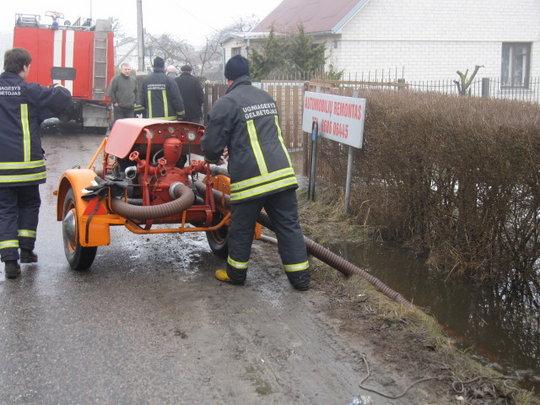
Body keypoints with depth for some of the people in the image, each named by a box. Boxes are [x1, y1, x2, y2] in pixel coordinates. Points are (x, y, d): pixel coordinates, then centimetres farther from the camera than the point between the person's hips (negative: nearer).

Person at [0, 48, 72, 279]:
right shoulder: (28, 90, -8)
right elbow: (63, 101, -9)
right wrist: (58, 88, 11)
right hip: (26, 162, -2)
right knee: (29, 205, 20)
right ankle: (26, 249, 23)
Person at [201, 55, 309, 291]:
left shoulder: (226, 103, -6)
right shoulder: (266, 98, 16)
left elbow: (211, 144, -5)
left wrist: (213, 158, 19)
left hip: (250, 178, -5)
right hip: (282, 173, 6)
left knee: (241, 229, 12)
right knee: (289, 226, 11)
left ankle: (236, 273, 28)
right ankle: (300, 277, 14)